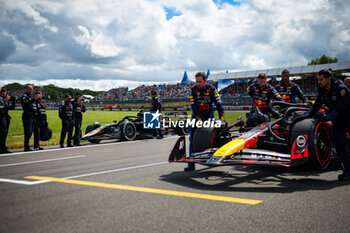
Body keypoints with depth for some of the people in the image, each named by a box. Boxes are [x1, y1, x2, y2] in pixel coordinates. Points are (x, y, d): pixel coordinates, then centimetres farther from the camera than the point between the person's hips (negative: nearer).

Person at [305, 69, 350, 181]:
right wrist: (307, 117, 3)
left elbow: (341, 108, -25)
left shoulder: (340, 88, -21)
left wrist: (326, 117, -23)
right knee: (338, 143, -4)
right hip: (337, 119, 6)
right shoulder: (322, 91, 0)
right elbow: (316, 105, 10)